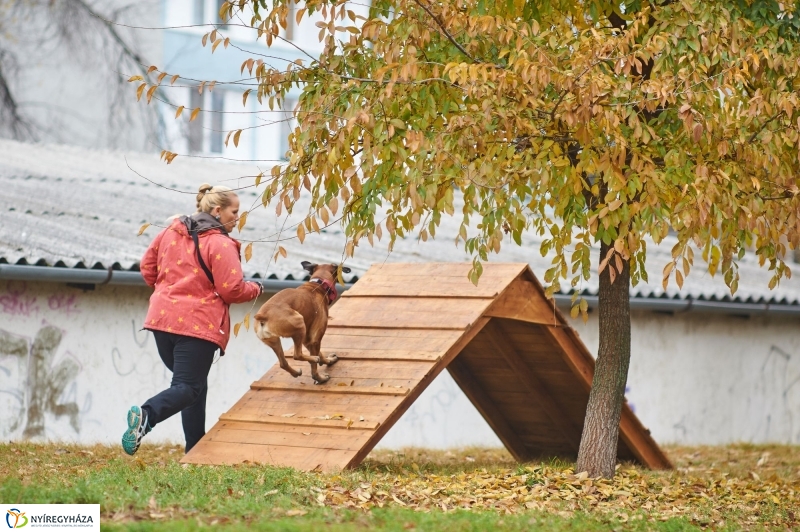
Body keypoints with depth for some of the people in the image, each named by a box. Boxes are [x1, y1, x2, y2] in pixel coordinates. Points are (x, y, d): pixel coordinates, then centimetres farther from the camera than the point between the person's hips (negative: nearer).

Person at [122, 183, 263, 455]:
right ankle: (146, 415, -34)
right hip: (199, 325, -7)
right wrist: (255, 289, 7)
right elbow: (232, 290, -13)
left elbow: (148, 267, 16)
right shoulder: (221, 244, -12)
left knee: (192, 384, 18)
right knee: (189, 387, -6)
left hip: (162, 319, 7)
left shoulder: (171, 231, 9)